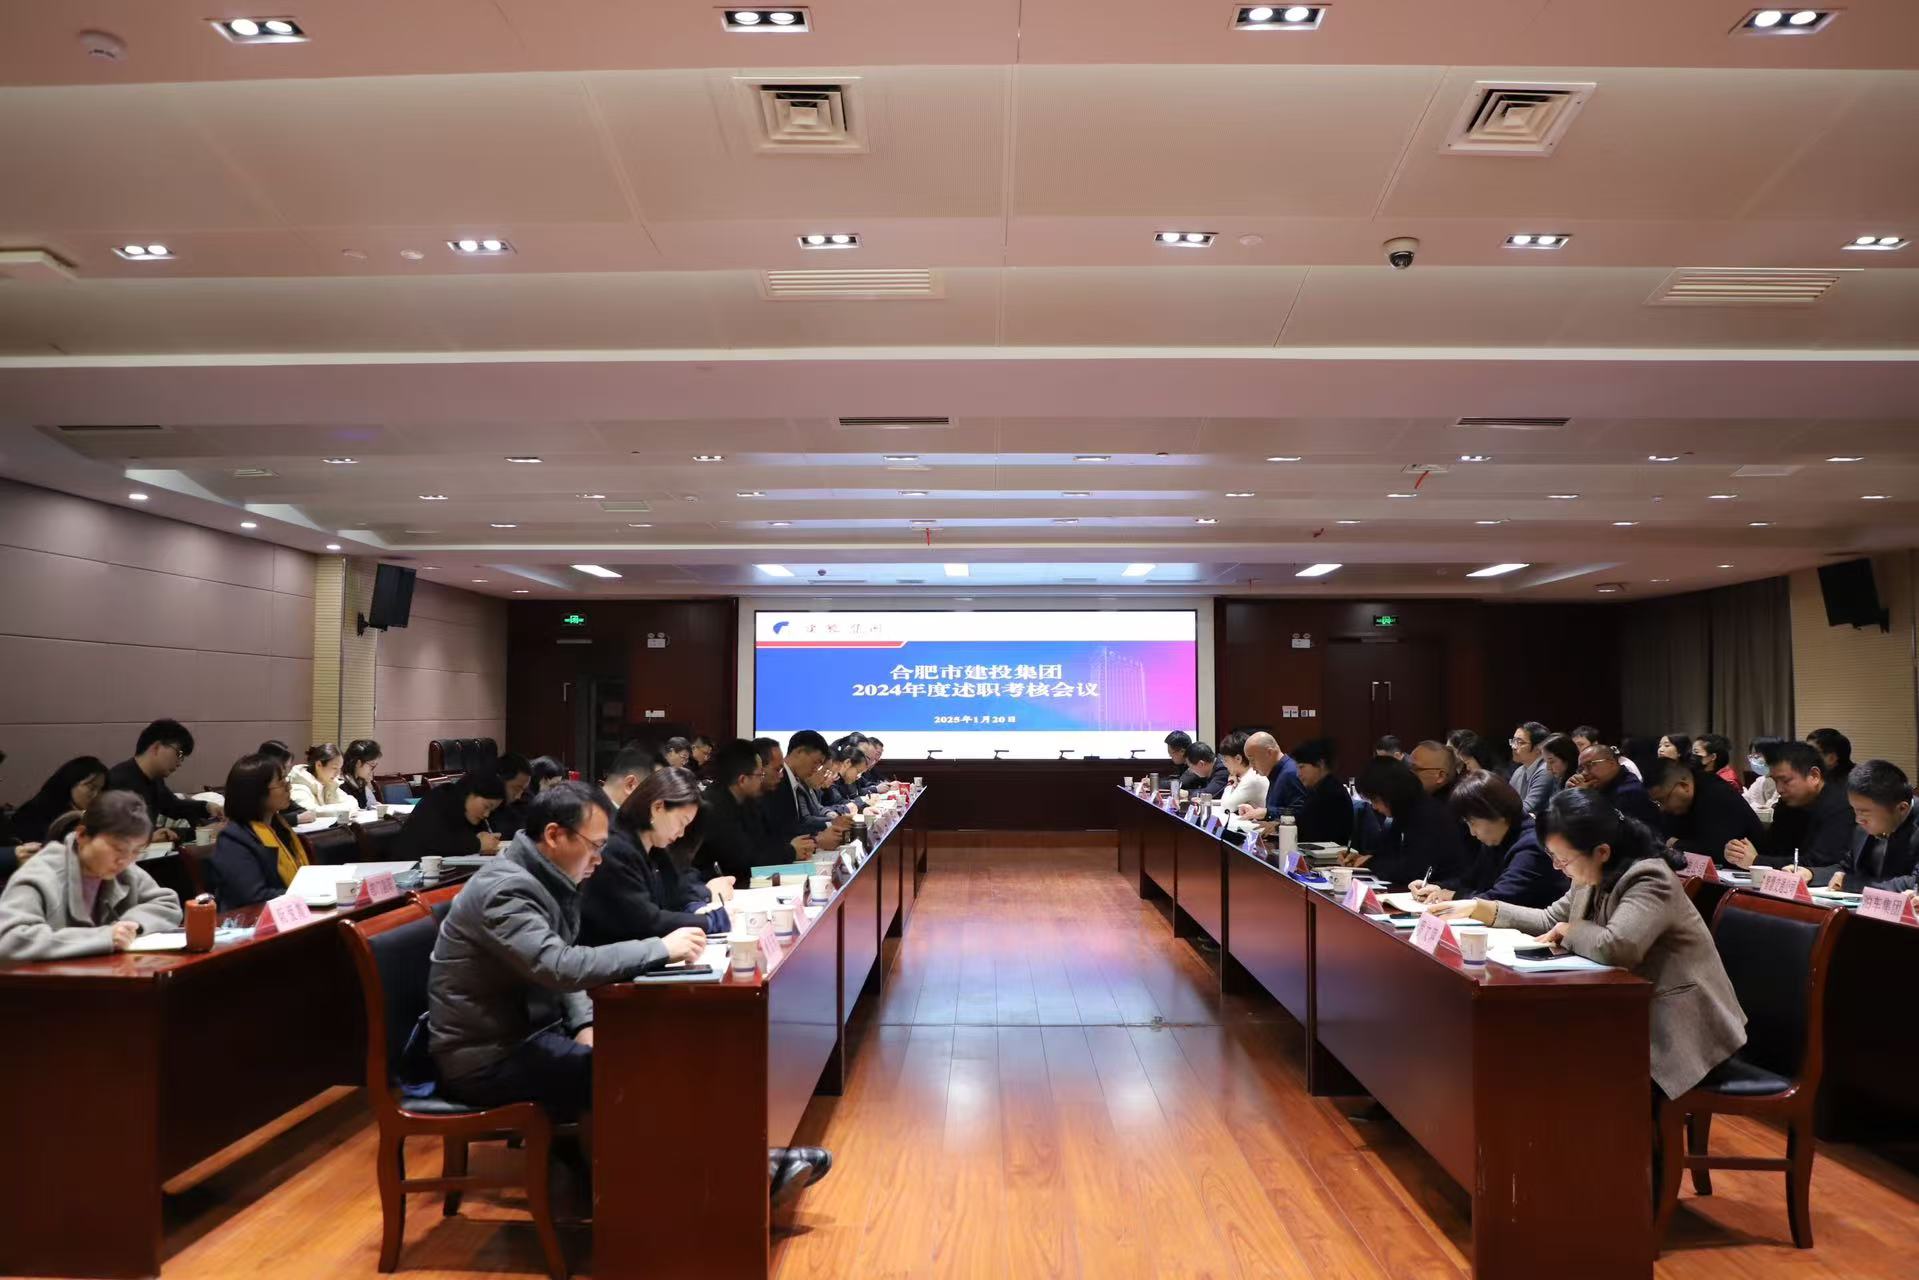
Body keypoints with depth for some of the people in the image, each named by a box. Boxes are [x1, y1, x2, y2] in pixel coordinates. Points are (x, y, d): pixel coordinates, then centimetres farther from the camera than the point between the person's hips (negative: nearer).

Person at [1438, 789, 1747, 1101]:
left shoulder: (1649, 880, -23)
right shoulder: (1593, 877, 3)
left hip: (1678, 1029, -8)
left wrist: (1571, 931, -17)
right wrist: (1479, 908, 8)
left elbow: (1615, 947, -38)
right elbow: (1552, 920, 16)